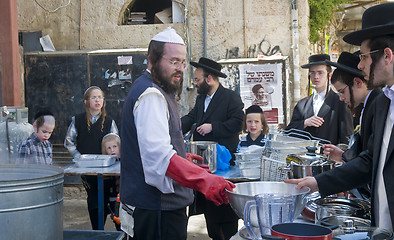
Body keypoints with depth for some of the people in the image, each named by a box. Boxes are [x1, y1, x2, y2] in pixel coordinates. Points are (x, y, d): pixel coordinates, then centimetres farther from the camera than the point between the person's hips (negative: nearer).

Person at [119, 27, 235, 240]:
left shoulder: (155, 92, 17)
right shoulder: (151, 95, -18)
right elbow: (159, 155, -30)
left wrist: (181, 158, 26)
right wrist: (204, 181, -35)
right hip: (157, 209, -11)